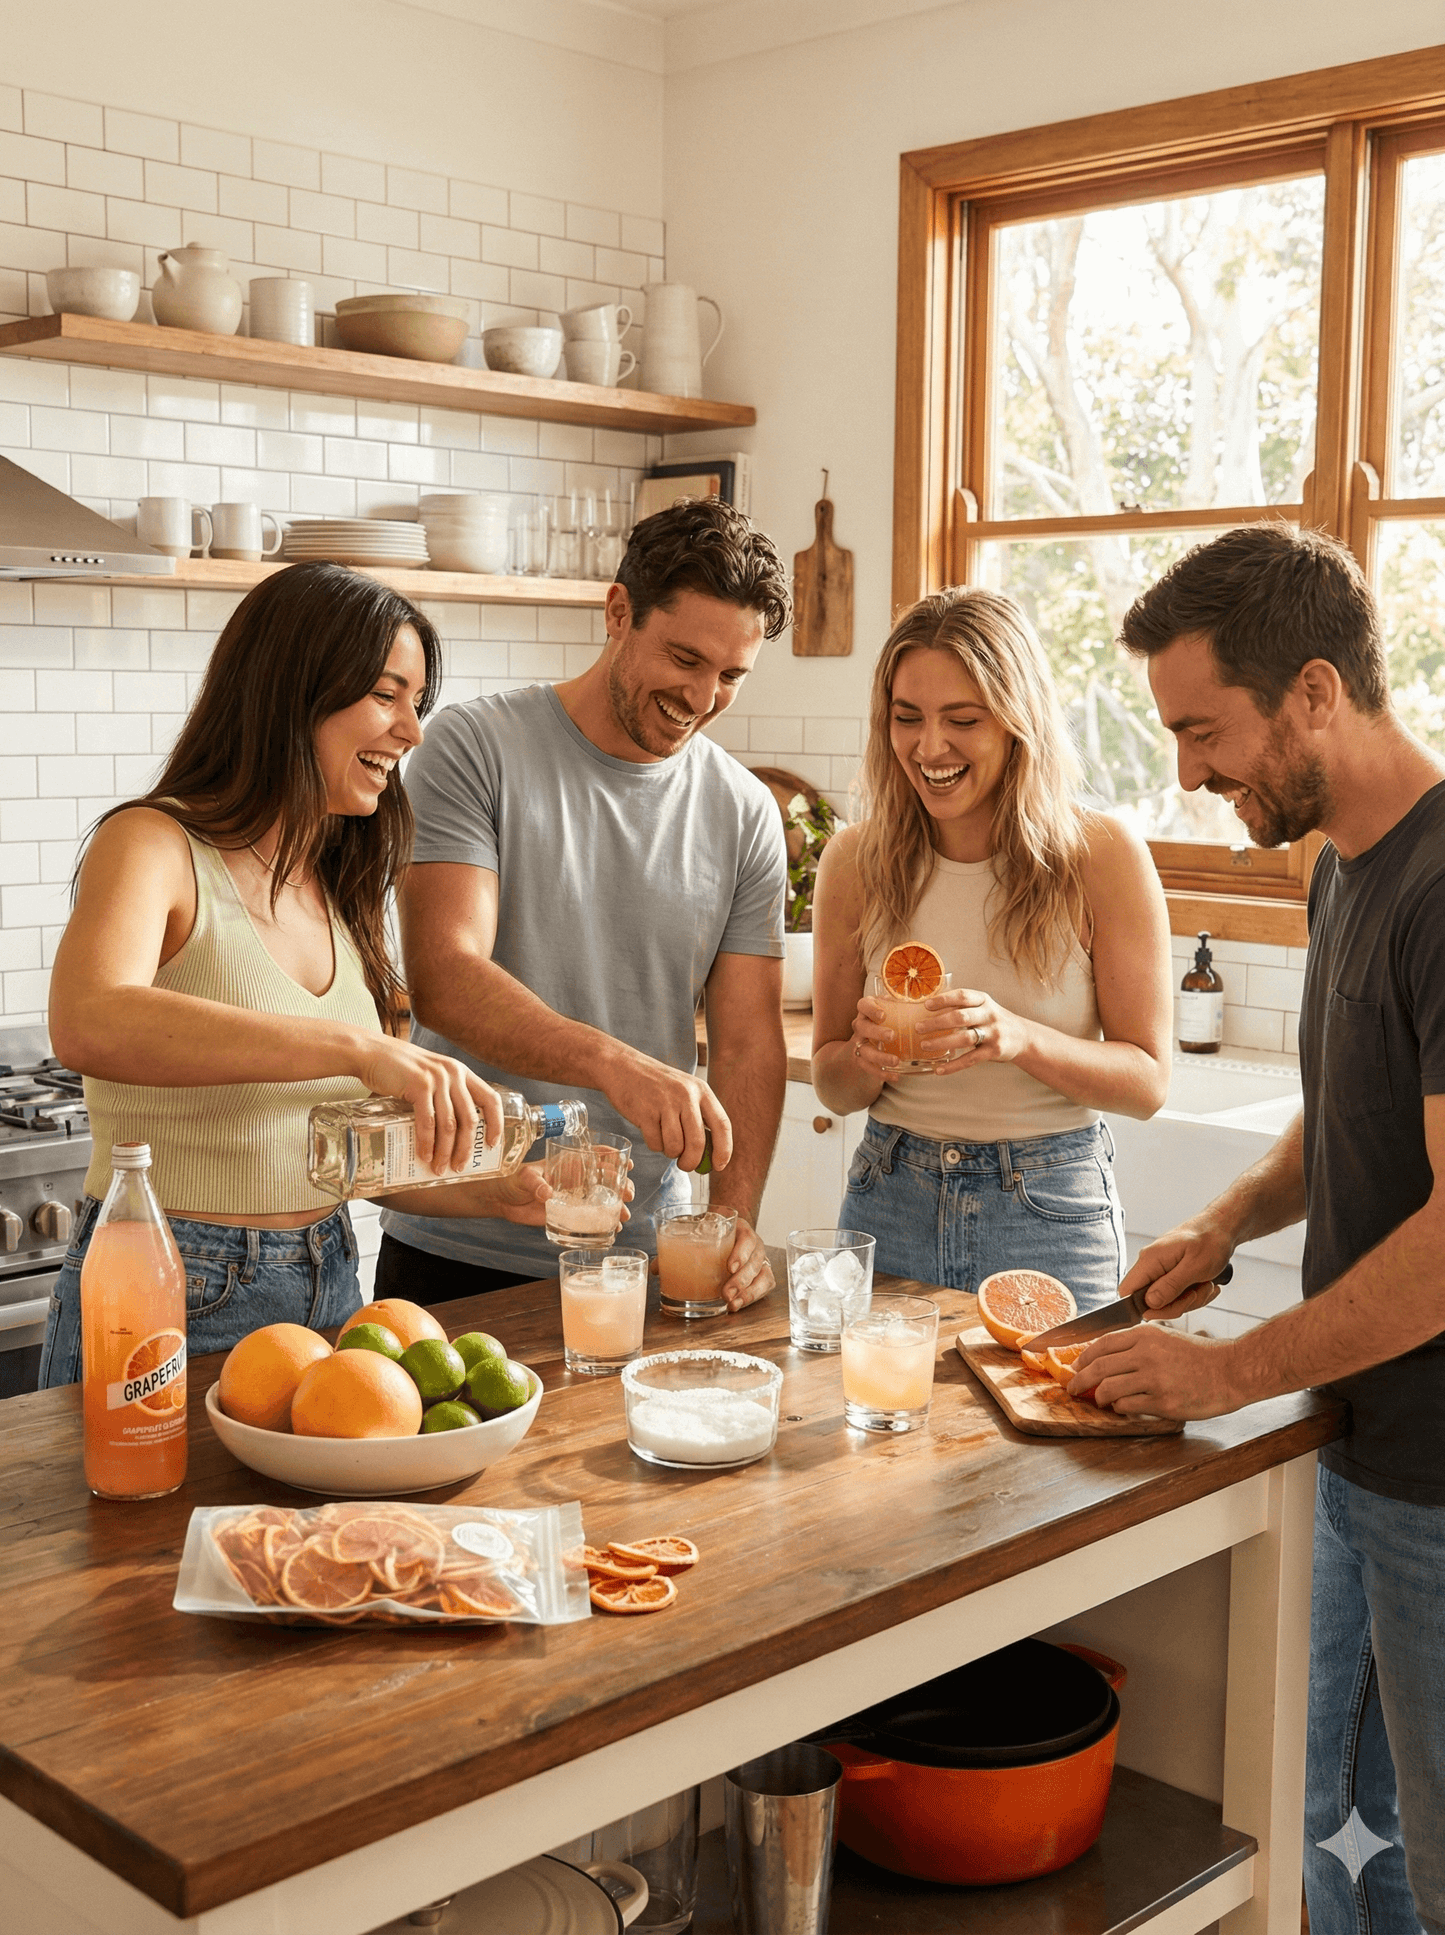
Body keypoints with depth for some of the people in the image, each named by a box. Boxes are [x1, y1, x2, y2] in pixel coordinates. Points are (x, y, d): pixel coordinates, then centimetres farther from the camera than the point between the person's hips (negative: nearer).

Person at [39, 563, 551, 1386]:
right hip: (166, 1300, -7)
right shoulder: (156, 846, -12)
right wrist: (358, 1047, -41)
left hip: (324, 1290, 7)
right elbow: (90, 1025, -34)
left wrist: (500, 1194, -3)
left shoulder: (344, 895, 10)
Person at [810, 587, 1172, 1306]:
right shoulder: (855, 861, -3)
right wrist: (866, 1059, -17)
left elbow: (1147, 1079, -8)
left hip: (1049, 1217, -2)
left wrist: (1018, 1038, -24)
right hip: (889, 1201, 2)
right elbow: (831, 1085, 5)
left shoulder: (1103, 856, -10)